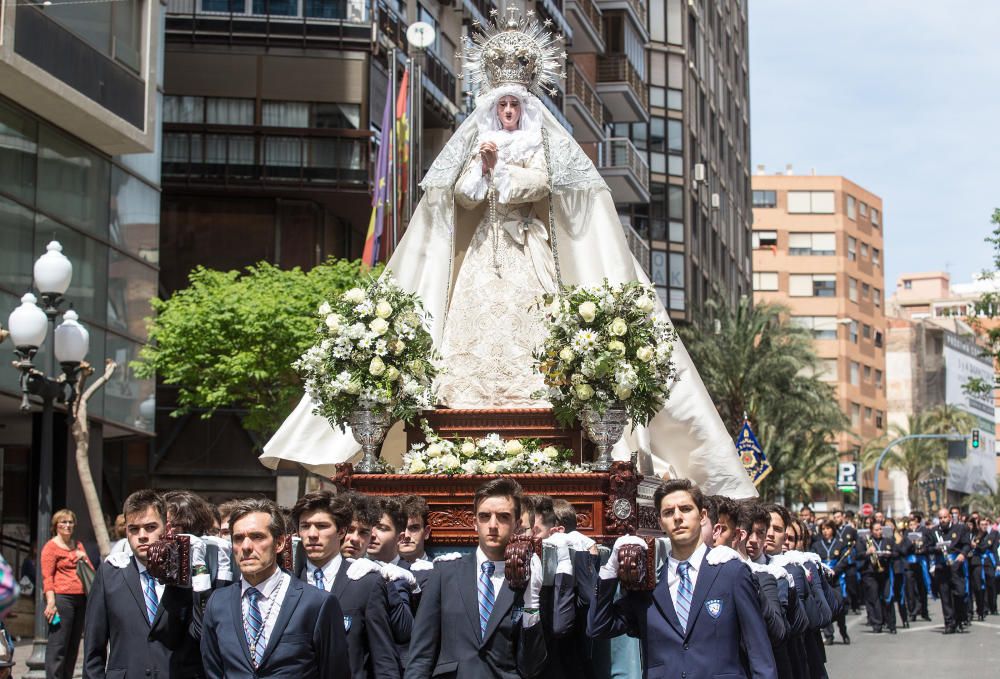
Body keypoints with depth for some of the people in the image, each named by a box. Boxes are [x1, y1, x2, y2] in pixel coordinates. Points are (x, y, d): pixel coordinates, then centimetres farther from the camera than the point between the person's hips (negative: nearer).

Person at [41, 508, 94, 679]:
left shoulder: (78, 545, 21)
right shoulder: (51, 547, 0)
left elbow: (91, 571, 24)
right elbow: (47, 577, -8)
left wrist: (84, 558, 3)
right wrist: (51, 601, -19)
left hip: (81, 599, 7)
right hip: (62, 598, -7)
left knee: (74, 644, 9)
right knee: (58, 644, -10)